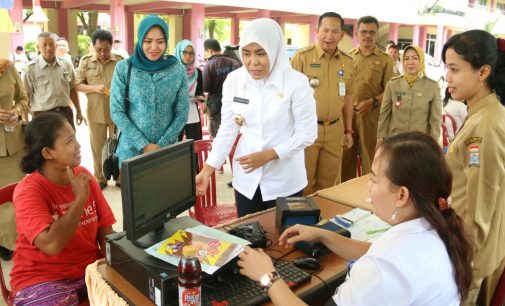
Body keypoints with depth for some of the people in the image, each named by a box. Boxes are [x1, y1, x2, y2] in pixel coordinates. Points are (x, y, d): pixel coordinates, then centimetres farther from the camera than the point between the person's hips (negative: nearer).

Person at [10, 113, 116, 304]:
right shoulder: (28, 192, -15)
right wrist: (80, 198, -24)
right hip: (41, 278, -4)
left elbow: (104, 228, 4)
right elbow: (51, 245, -29)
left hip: (90, 268, 4)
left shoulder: (84, 175, 0)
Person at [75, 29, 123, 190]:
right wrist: (94, 88, -15)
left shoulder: (120, 61, -4)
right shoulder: (85, 61, 1)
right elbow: (77, 85, 2)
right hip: (95, 112, 1)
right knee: (97, 147, 11)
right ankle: (100, 178, 25)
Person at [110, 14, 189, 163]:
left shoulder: (178, 70, -2)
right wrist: (143, 145, -12)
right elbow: (117, 111, -6)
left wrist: (161, 145, -10)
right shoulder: (123, 68, -5)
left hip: (167, 148, 1)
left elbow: (182, 114, -2)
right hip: (132, 149, -1)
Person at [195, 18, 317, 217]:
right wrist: (207, 170, -5)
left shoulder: (296, 83, -15)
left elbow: (307, 133, -11)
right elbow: (227, 129, 1)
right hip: (246, 178, 3)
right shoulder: (233, 80, -5)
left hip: (285, 181, -3)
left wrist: (268, 155, -19)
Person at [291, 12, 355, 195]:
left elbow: (347, 97, 15)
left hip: (334, 130, 5)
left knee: (328, 182, 15)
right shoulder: (302, 56, -8)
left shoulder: (348, 62, 7)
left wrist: (348, 130, 16)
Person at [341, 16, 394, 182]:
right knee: (346, 156, 10)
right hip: (347, 113, 3)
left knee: (370, 157, 7)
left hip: (372, 116, -2)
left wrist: (373, 102, -17)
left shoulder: (385, 60, 1)